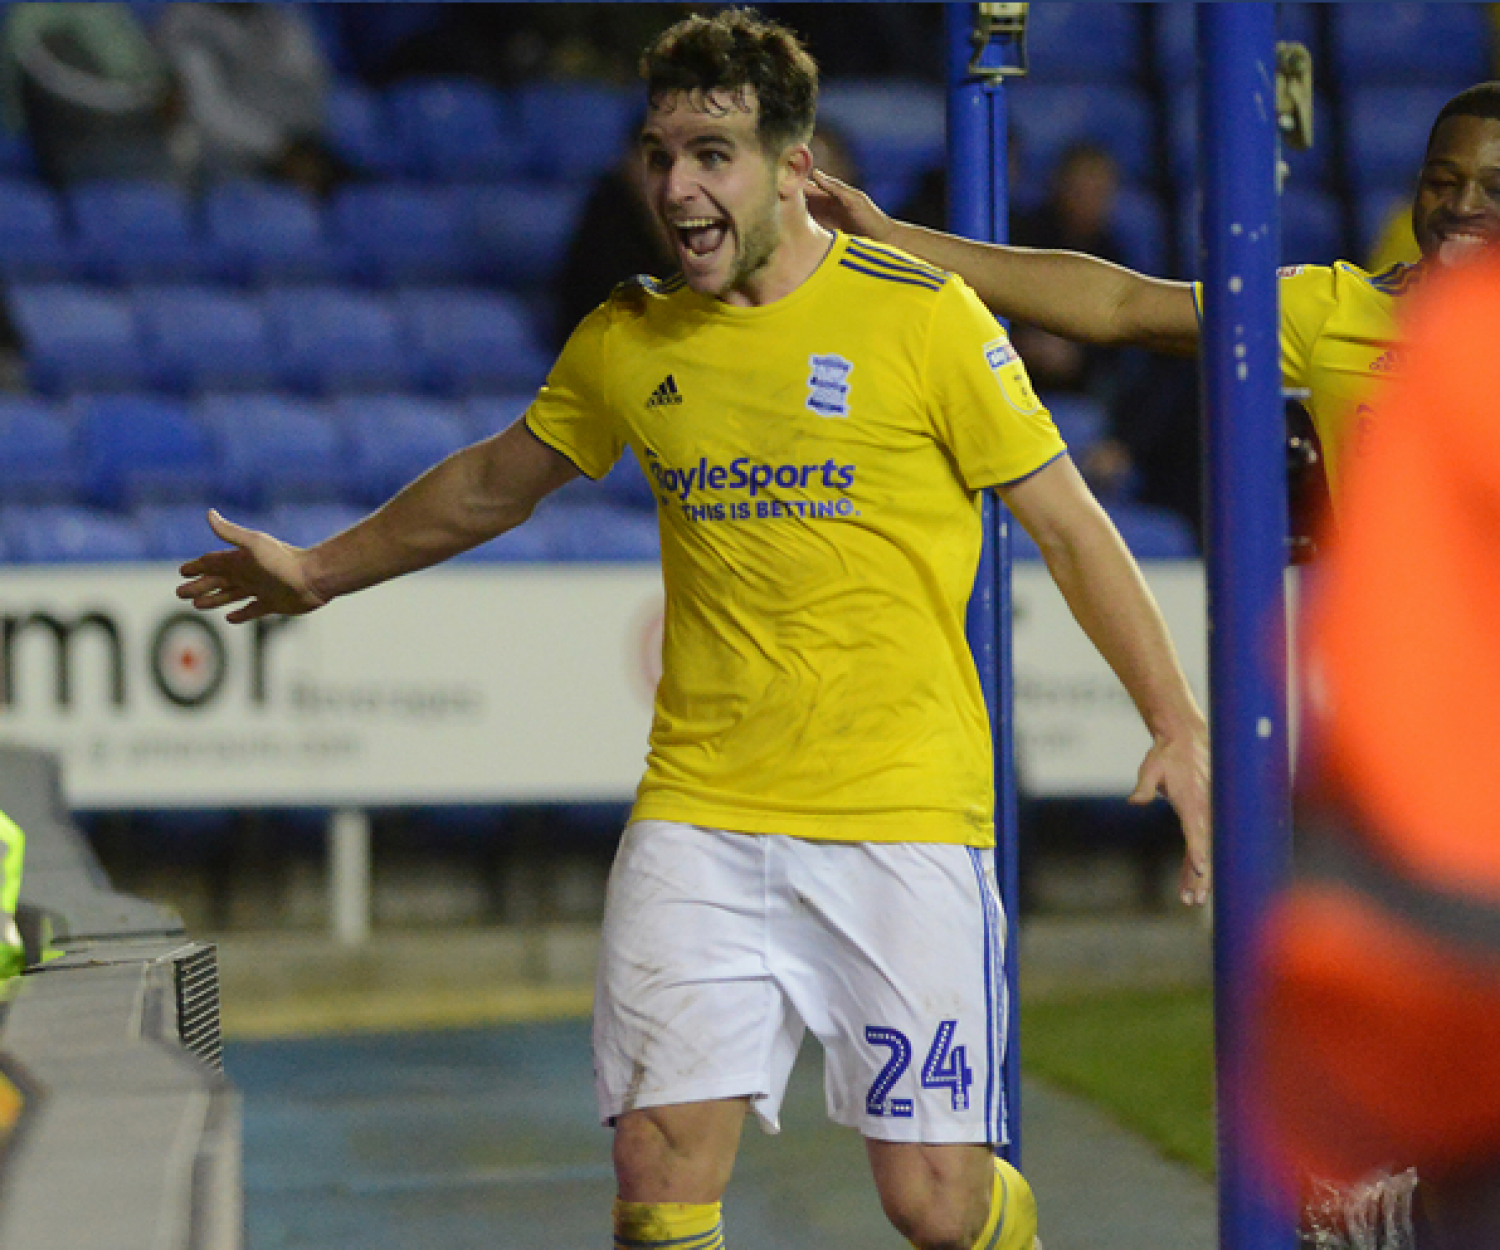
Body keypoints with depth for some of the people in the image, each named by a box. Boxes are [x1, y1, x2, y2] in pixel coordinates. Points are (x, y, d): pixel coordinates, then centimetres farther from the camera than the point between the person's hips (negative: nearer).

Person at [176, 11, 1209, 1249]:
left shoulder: (920, 315, -5)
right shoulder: (629, 341, 7)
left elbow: (1069, 524, 1)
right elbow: (496, 482, 26)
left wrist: (1181, 727, -6)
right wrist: (319, 571, 36)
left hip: (904, 818, -3)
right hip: (699, 813, 3)